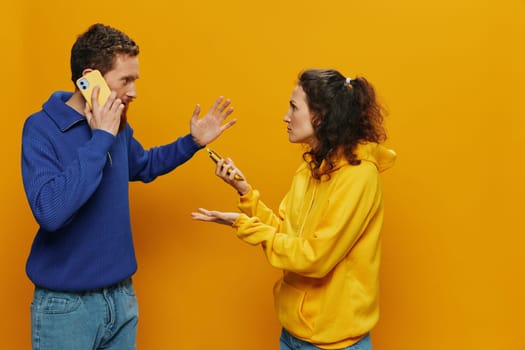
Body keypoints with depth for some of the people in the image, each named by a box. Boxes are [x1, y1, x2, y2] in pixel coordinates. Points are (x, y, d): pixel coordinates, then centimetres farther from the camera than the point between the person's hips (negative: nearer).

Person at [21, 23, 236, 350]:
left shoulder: (117, 126, 1)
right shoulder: (41, 128, -16)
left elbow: (145, 166, 22)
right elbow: (50, 211, -31)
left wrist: (193, 142, 8)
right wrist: (101, 138, -26)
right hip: (66, 305, -6)